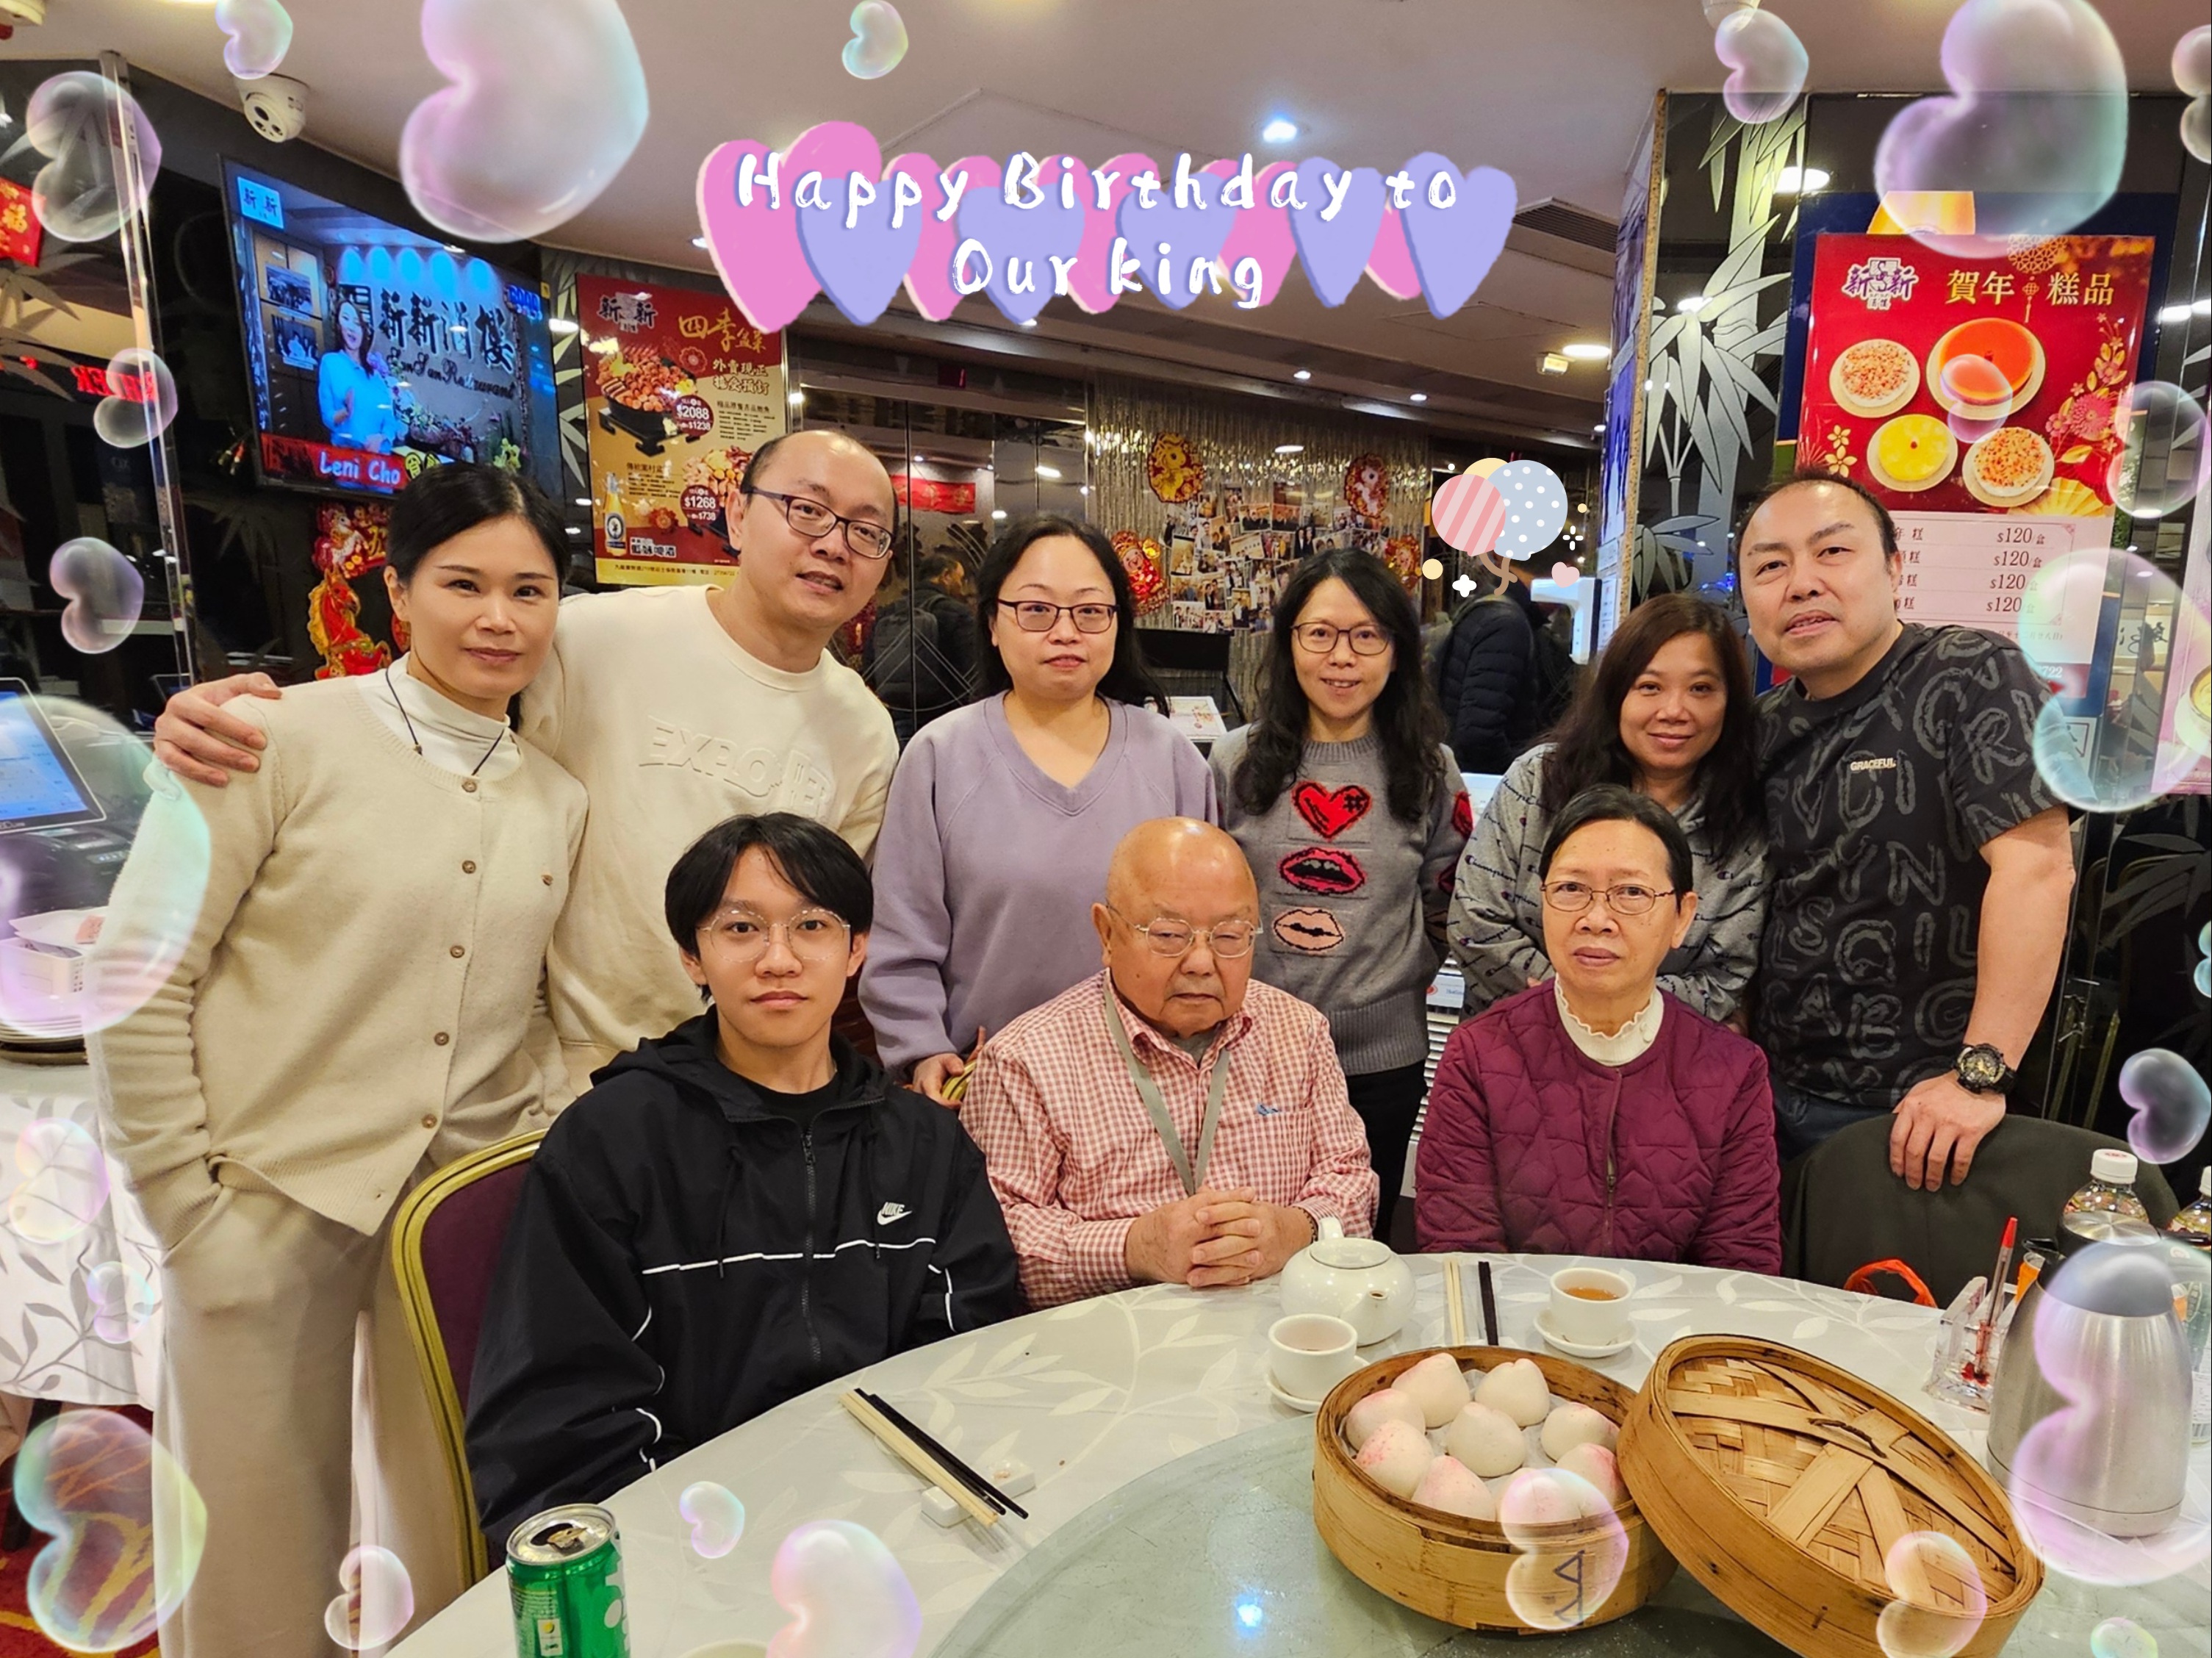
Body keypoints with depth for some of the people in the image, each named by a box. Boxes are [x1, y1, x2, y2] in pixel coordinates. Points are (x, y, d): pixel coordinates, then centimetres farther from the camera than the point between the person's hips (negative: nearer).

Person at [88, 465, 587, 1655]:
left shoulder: (557, 800, 6)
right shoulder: (286, 739, -8)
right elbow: (135, 980, -7)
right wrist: (187, 1206, -8)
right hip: (275, 1202, -3)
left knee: (454, 1544, 15)